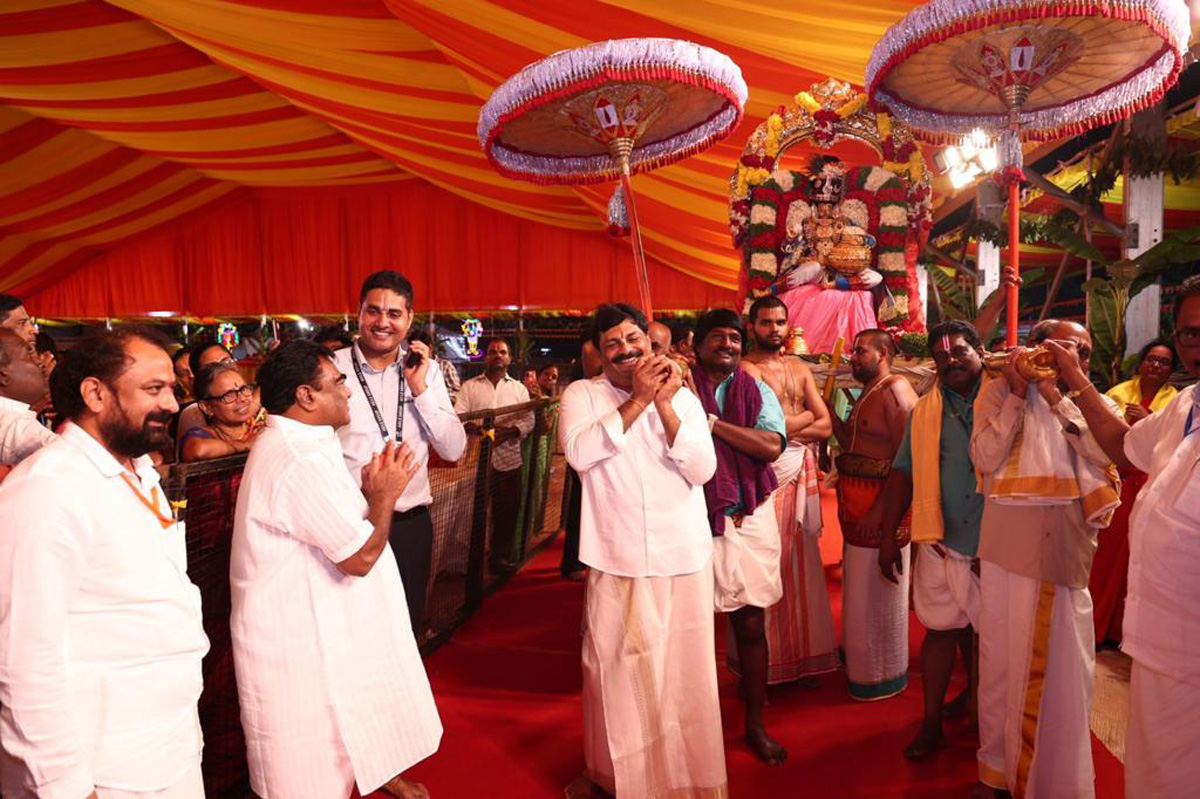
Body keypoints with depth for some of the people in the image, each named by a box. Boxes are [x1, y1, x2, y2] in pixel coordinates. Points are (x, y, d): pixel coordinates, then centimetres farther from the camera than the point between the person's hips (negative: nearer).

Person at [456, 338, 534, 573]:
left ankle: (501, 556, 20)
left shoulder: (519, 388, 14)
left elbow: (529, 420, 5)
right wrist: (479, 428, -19)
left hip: (508, 459, 1)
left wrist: (509, 431, -14)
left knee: (507, 510, 5)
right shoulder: (469, 386, 10)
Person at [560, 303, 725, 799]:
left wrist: (664, 404, -14)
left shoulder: (682, 397, 5)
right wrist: (638, 400, -17)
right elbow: (579, 453, -19)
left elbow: (703, 470, -6)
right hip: (617, 559, -1)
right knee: (614, 668, 8)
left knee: (683, 670, 9)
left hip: (684, 557, 2)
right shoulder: (582, 395, 0)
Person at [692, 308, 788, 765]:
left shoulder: (758, 391, 7)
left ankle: (755, 724, 26)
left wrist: (715, 423, -14)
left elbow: (772, 446, -10)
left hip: (747, 520, 2)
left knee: (751, 624, 10)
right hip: (692, 519, -2)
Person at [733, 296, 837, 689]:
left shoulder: (799, 369, 14)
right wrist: (804, 415, -2)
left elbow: (825, 427, 8)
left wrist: (785, 427, -6)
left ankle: (801, 656, 24)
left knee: (800, 564, 11)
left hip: (801, 472, 6)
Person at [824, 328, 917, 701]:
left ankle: (883, 676, 21)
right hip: (856, 502, 9)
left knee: (876, 590, 4)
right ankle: (860, 661, 38)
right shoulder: (868, 393, 15)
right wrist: (827, 404, 7)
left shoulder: (895, 390, -15)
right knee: (860, 586, 20)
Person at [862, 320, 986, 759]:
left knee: (981, 627, 14)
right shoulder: (924, 411, 6)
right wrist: (887, 536, 3)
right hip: (940, 541, 2)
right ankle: (932, 724, 17)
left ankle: (973, 693, 40)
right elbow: (904, 472, 5)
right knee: (940, 630, 6)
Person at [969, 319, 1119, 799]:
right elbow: (984, 459, -8)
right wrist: (1017, 393, -8)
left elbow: (1103, 452, -8)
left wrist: (1056, 398, -9)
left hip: (1067, 547, 1)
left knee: (1065, 661, 7)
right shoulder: (999, 393, 4)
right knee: (1004, 655, 9)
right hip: (1009, 544, -1)